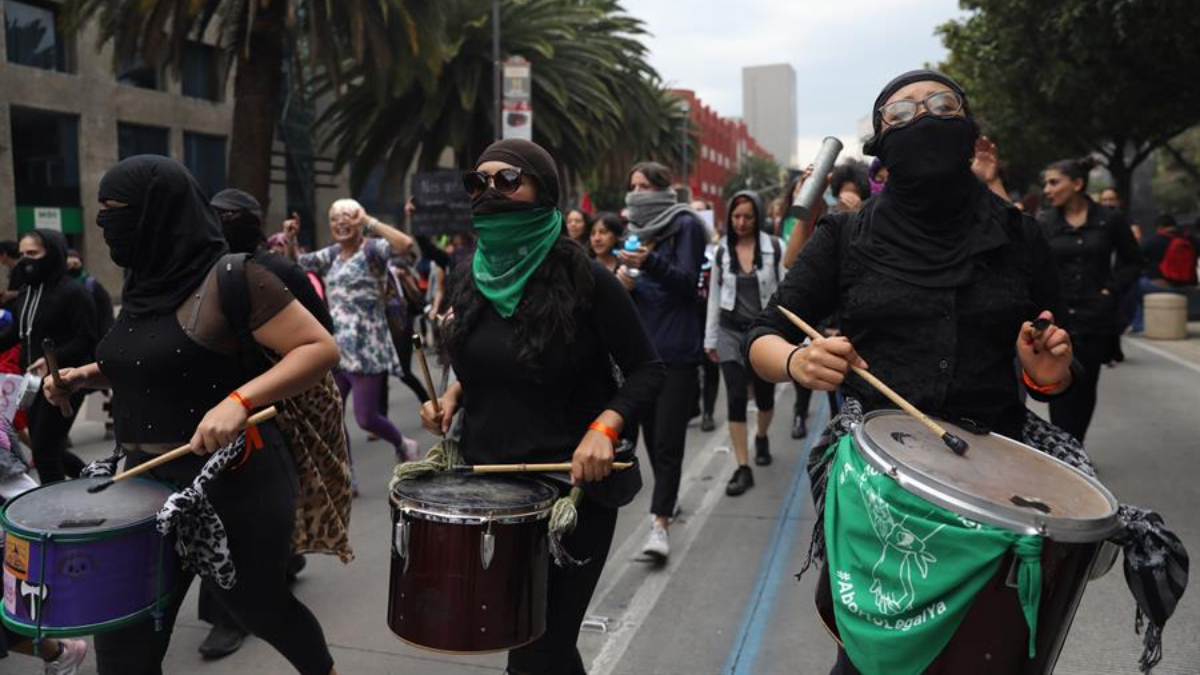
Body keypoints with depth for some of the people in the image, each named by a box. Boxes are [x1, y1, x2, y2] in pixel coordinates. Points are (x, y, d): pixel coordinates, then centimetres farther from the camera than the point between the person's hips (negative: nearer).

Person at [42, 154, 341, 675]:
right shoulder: (146, 282, 7)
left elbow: (320, 348, -21)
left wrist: (237, 401, -32)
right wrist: (88, 375, 6)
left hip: (232, 482, -7)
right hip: (148, 480, 7)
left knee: (258, 606, 15)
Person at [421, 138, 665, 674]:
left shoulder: (585, 279, -15)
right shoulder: (468, 279, 2)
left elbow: (647, 371, -11)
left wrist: (604, 427, -26)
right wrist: (453, 396, -1)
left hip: (570, 485, -6)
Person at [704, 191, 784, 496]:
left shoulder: (774, 247, -6)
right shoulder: (722, 250, 2)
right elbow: (715, 295, 8)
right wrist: (710, 338, 8)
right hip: (731, 333, 1)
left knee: (765, 395, 13)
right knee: (736, 398, -5)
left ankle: (762, 437, 45)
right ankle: (743, 469, 2)